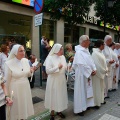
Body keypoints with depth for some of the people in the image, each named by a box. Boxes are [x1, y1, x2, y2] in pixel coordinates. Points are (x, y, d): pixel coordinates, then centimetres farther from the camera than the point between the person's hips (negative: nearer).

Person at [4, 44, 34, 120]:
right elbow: (7, 80, -10)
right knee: (16, 109, 13)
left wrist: (31, 71, -13)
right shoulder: (9, 63, -17)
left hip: (25, 88, 5)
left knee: (24, 107, 20)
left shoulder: (26, 60, -3)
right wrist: (7, 94, -3)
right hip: (15, 90, -4)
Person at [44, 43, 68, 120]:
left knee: (61, 95, 15)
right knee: (53, 96, 7)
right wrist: (57, 67, -19)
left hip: (62, 80, 6)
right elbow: (48, 71, -21)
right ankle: (52, 113, 25)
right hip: (53, 81, -5)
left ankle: (59, 111, 34)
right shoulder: (50, 58, -14)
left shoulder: (62, 57, 4)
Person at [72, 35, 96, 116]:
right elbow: (82, 65, -25)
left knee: (86, 91, 19)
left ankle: (85, 105, 36)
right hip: (82, 75, -9)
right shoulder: (79, 52, -21)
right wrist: (90, 72, -15)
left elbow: (91, 61, 10)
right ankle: (80, 109, 18)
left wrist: (94, 69, -5)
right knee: (81, 91, 3)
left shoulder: (86, 50, 9)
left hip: (88, 74, 9)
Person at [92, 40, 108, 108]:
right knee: (97, 88, 2)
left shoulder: (100, 52, 9)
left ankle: (101, 100, 36)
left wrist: (105, 69, 3)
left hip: (102, 72, 10)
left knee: (101, 87, 20)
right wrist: (104, 71, -14)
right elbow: (97, 65, -22)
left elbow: (103, 62, 13)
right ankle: (96, 103, 15)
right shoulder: (95, 53, -20)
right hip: (97, 73, -10)